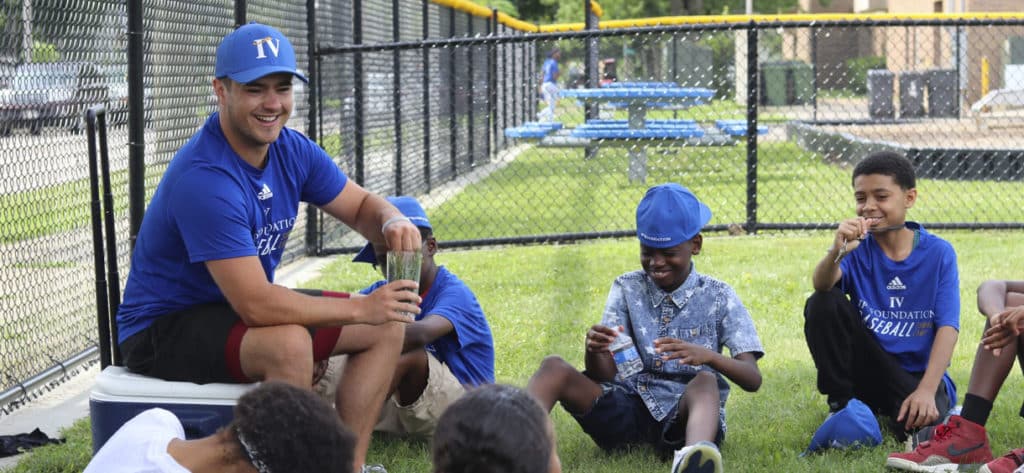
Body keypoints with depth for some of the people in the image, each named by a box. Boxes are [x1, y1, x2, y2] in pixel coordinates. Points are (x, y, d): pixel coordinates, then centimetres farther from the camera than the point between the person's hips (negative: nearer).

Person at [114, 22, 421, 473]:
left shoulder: (292, 149, -4)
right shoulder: (203, 178, -30)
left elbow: (360, 206, 9)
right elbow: (255, 305, -34)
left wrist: (392, 223, -17)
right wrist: (360, 308, -28)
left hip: (245, 304, 9)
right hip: (164, 329, -9)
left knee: (386, 325, 2)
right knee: (289, 343, -36)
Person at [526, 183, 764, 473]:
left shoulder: (718, 297, 4)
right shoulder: (627, 288, 10)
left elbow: (753, 379, -7)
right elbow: (603, 375, 2)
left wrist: (707, 355, -28)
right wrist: (594, 349, -22)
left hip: (686, 416, -3)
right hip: (629, 410, 3)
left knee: (705, 381, -36)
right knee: (554, 367, -18)